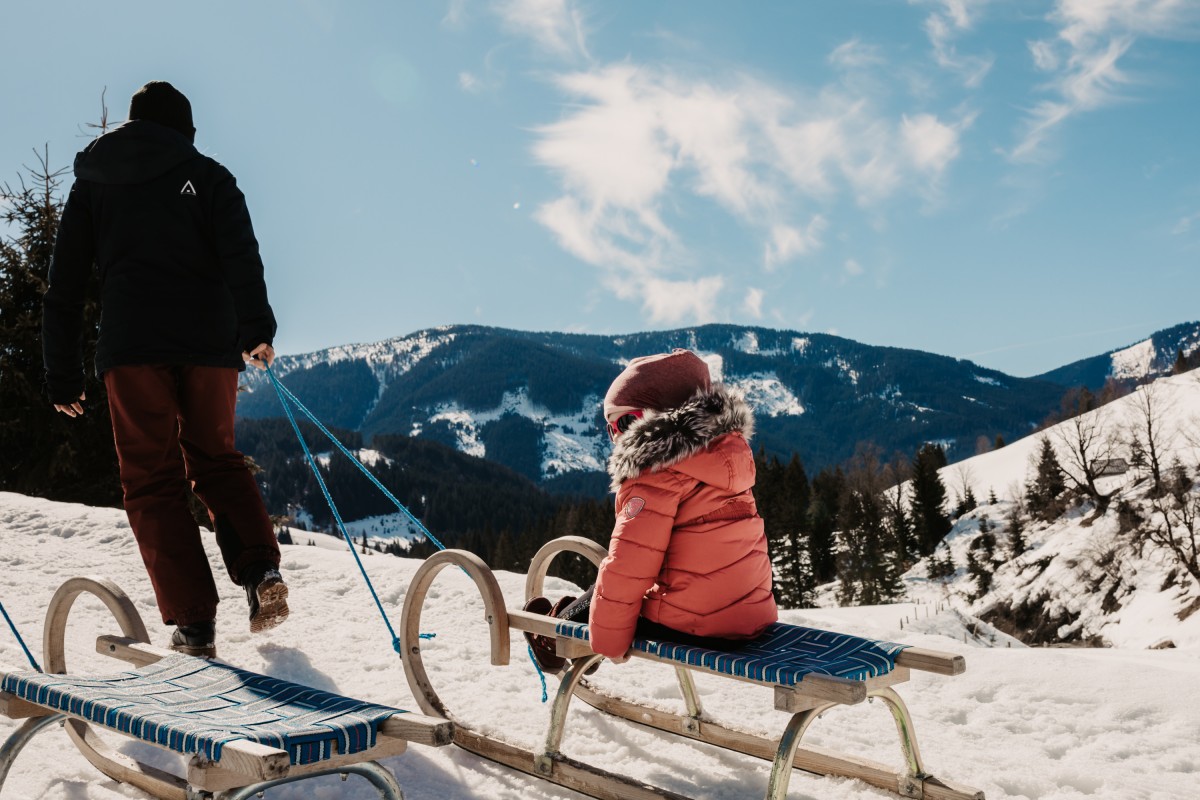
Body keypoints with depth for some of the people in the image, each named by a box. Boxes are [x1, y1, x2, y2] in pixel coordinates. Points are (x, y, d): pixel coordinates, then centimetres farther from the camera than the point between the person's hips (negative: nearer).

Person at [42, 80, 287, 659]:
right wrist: (256, 327, -13)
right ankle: (262, 572, -2)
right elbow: (239, 253, -6)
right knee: (216, 460, 18)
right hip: (209, 341, 1)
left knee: (152, 480, 4)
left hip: (131, 346, 0)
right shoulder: (207, 175, 13)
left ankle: (193, 623, -5)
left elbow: (64, 285, 13)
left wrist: (63, 375, 14)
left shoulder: (92, 183, 18)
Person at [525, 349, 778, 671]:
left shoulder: (657, 474, -16)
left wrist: (609, 640, -5)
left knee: (609, 591, 18)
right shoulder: (728, 449, 8)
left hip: (691, 628, -7)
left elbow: (628, 566, -17)